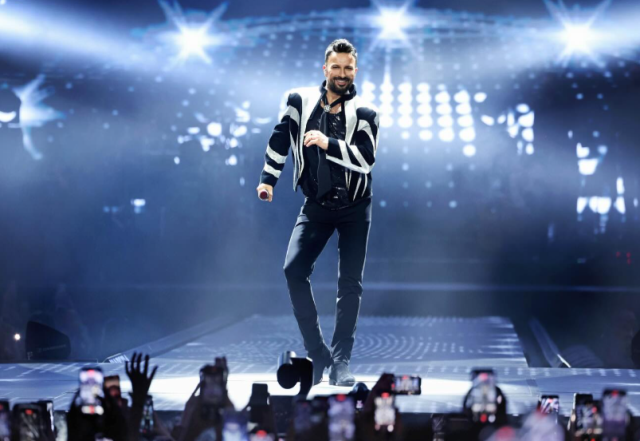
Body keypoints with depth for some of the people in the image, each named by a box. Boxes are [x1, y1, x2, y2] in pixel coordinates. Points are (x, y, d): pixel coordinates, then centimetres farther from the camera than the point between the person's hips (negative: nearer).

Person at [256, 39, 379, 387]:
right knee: (293, 270, -11)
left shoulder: (363, 113, -7)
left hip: (354, 208, -1)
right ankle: (316, 353, -1)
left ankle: (340, 361, 3)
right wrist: (268, 179, 7)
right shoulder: (300, 101, -2)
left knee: (350, 282, -4)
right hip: (316, 206, 2)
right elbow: (280, 140, 7)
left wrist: (329, 144, -30)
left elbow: (366, 159, -19)